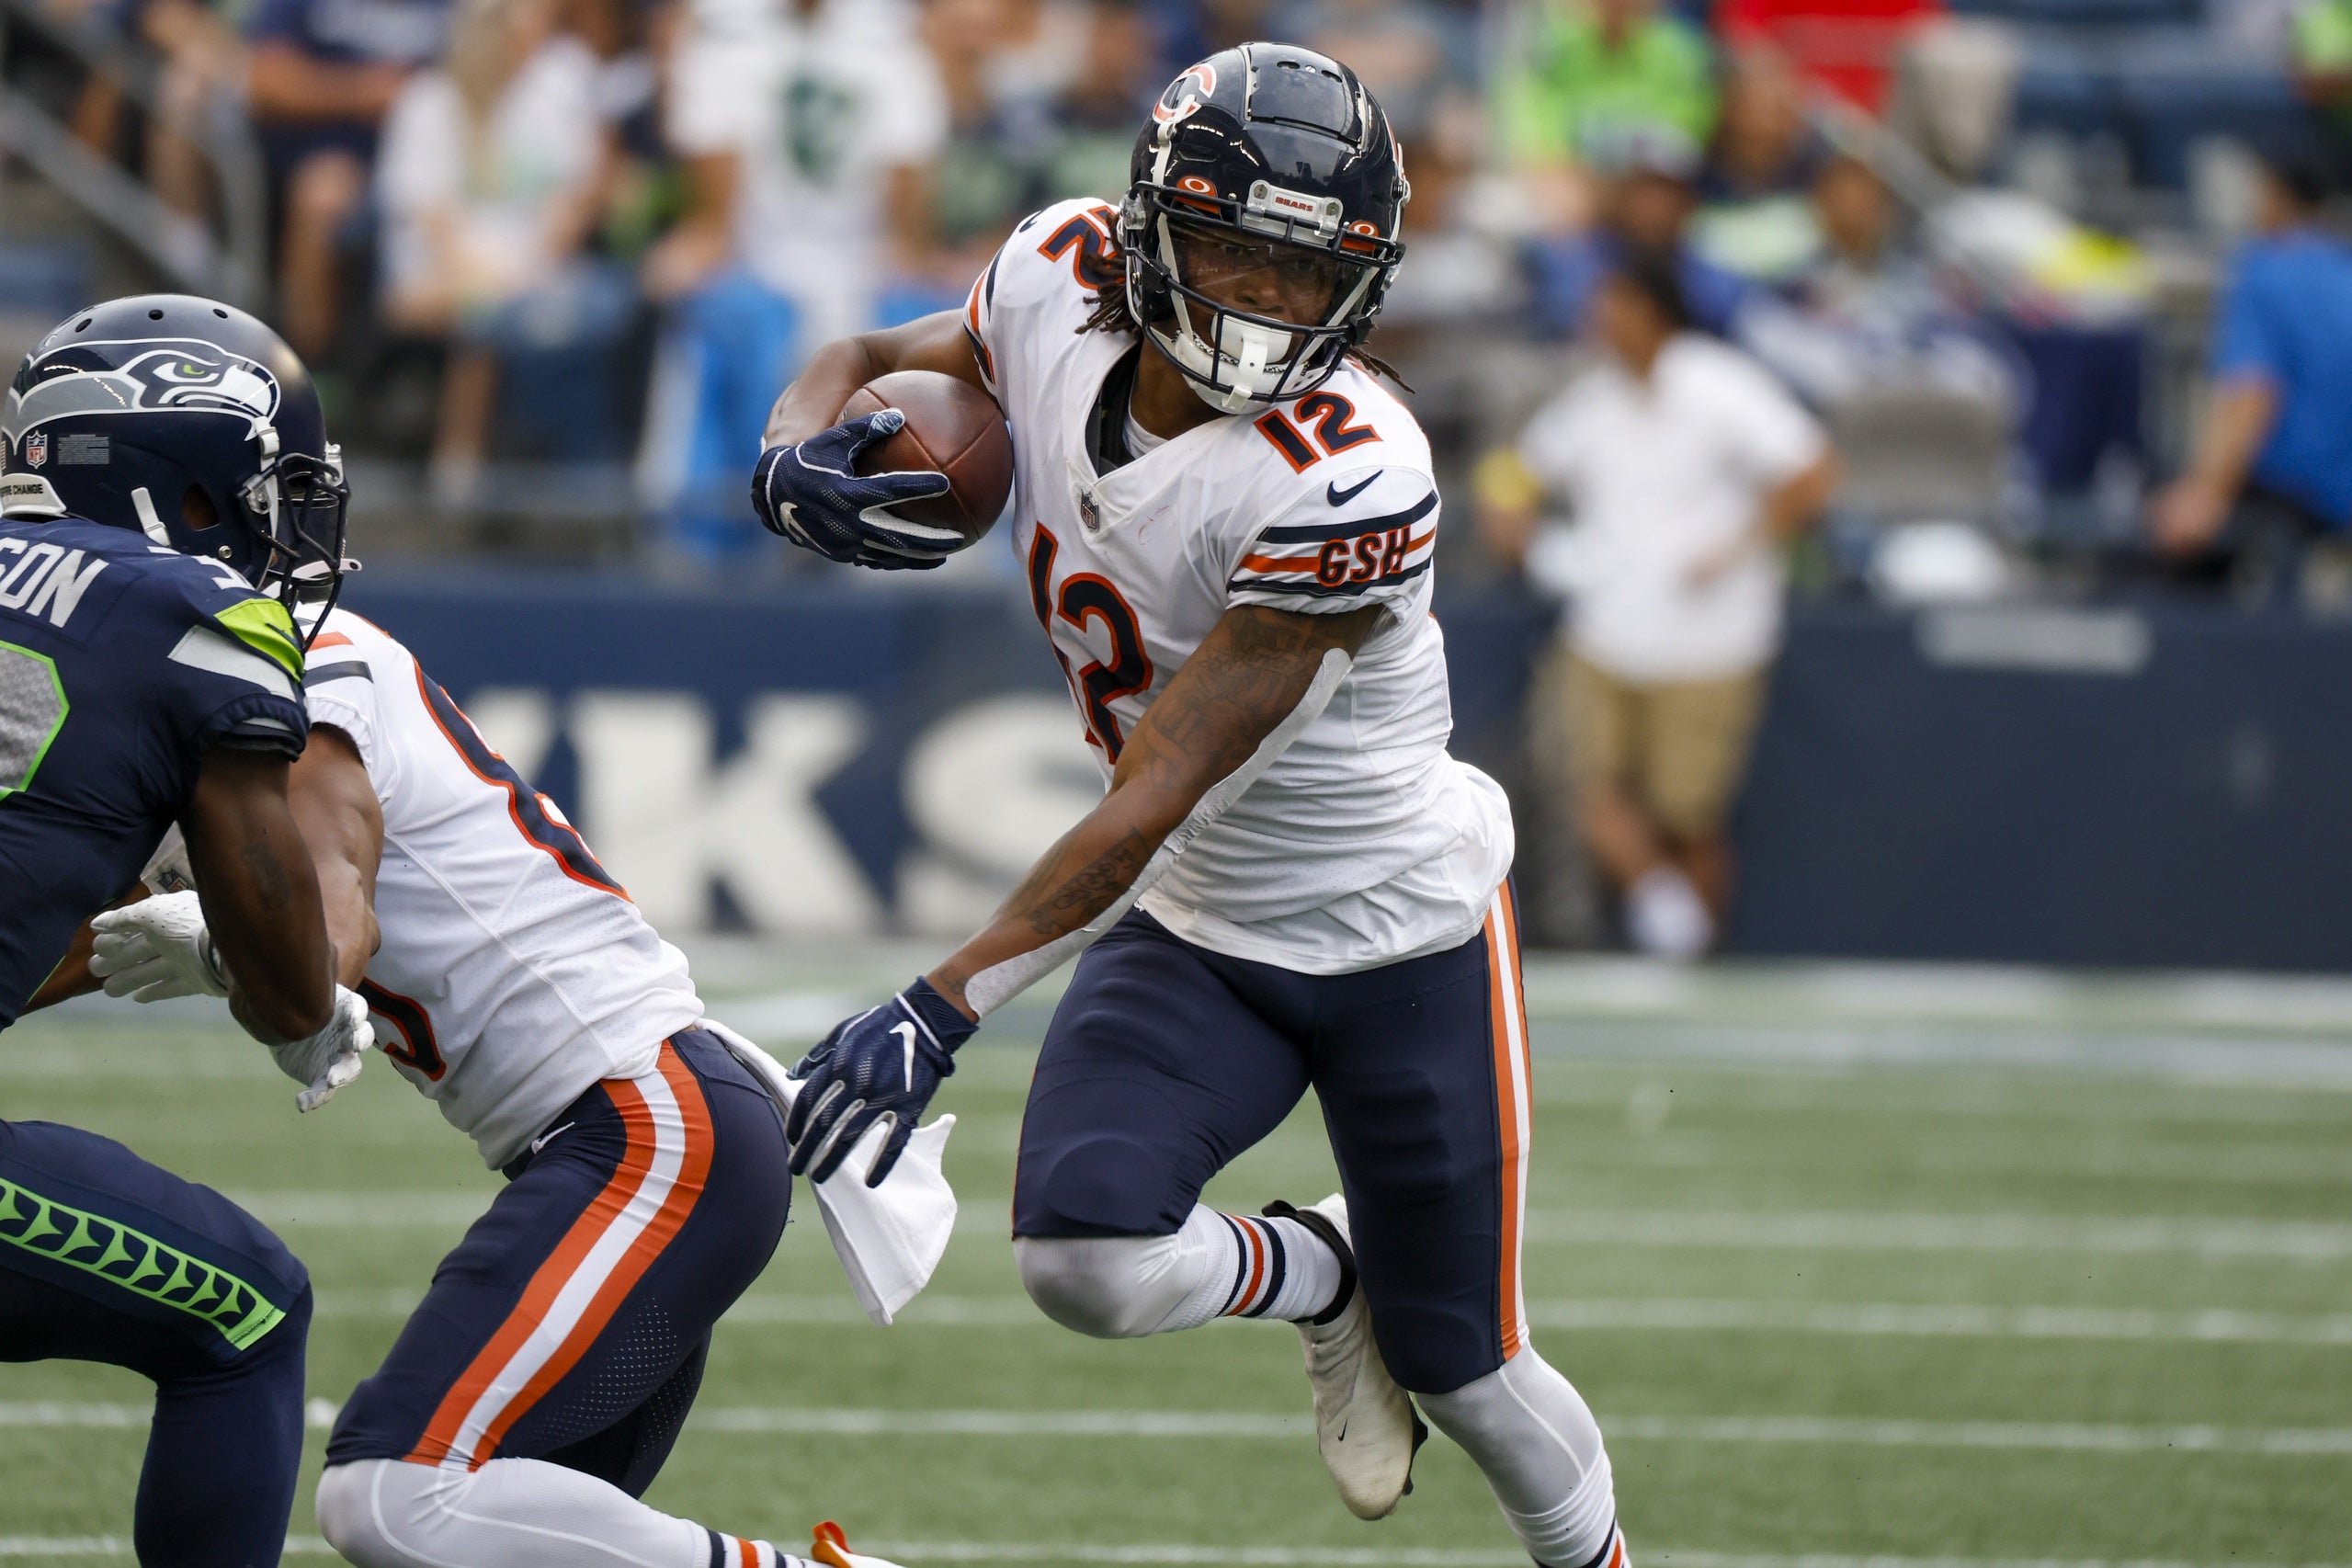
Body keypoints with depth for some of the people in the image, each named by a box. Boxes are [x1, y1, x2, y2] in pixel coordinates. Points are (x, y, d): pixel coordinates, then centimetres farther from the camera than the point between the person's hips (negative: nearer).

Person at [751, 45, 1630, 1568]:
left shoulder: (1347, 479, -31)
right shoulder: (1060, 286, -14)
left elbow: (1160, 787, -31)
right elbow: (873, 361, 7)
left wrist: (942, 1009, -33)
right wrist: (796, 461, -19)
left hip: (1406, 930, -4)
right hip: (1194, 929, 4)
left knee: (1459, 1371, 6)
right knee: (1085, 1257, -21)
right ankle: (1317, 1275, 13)